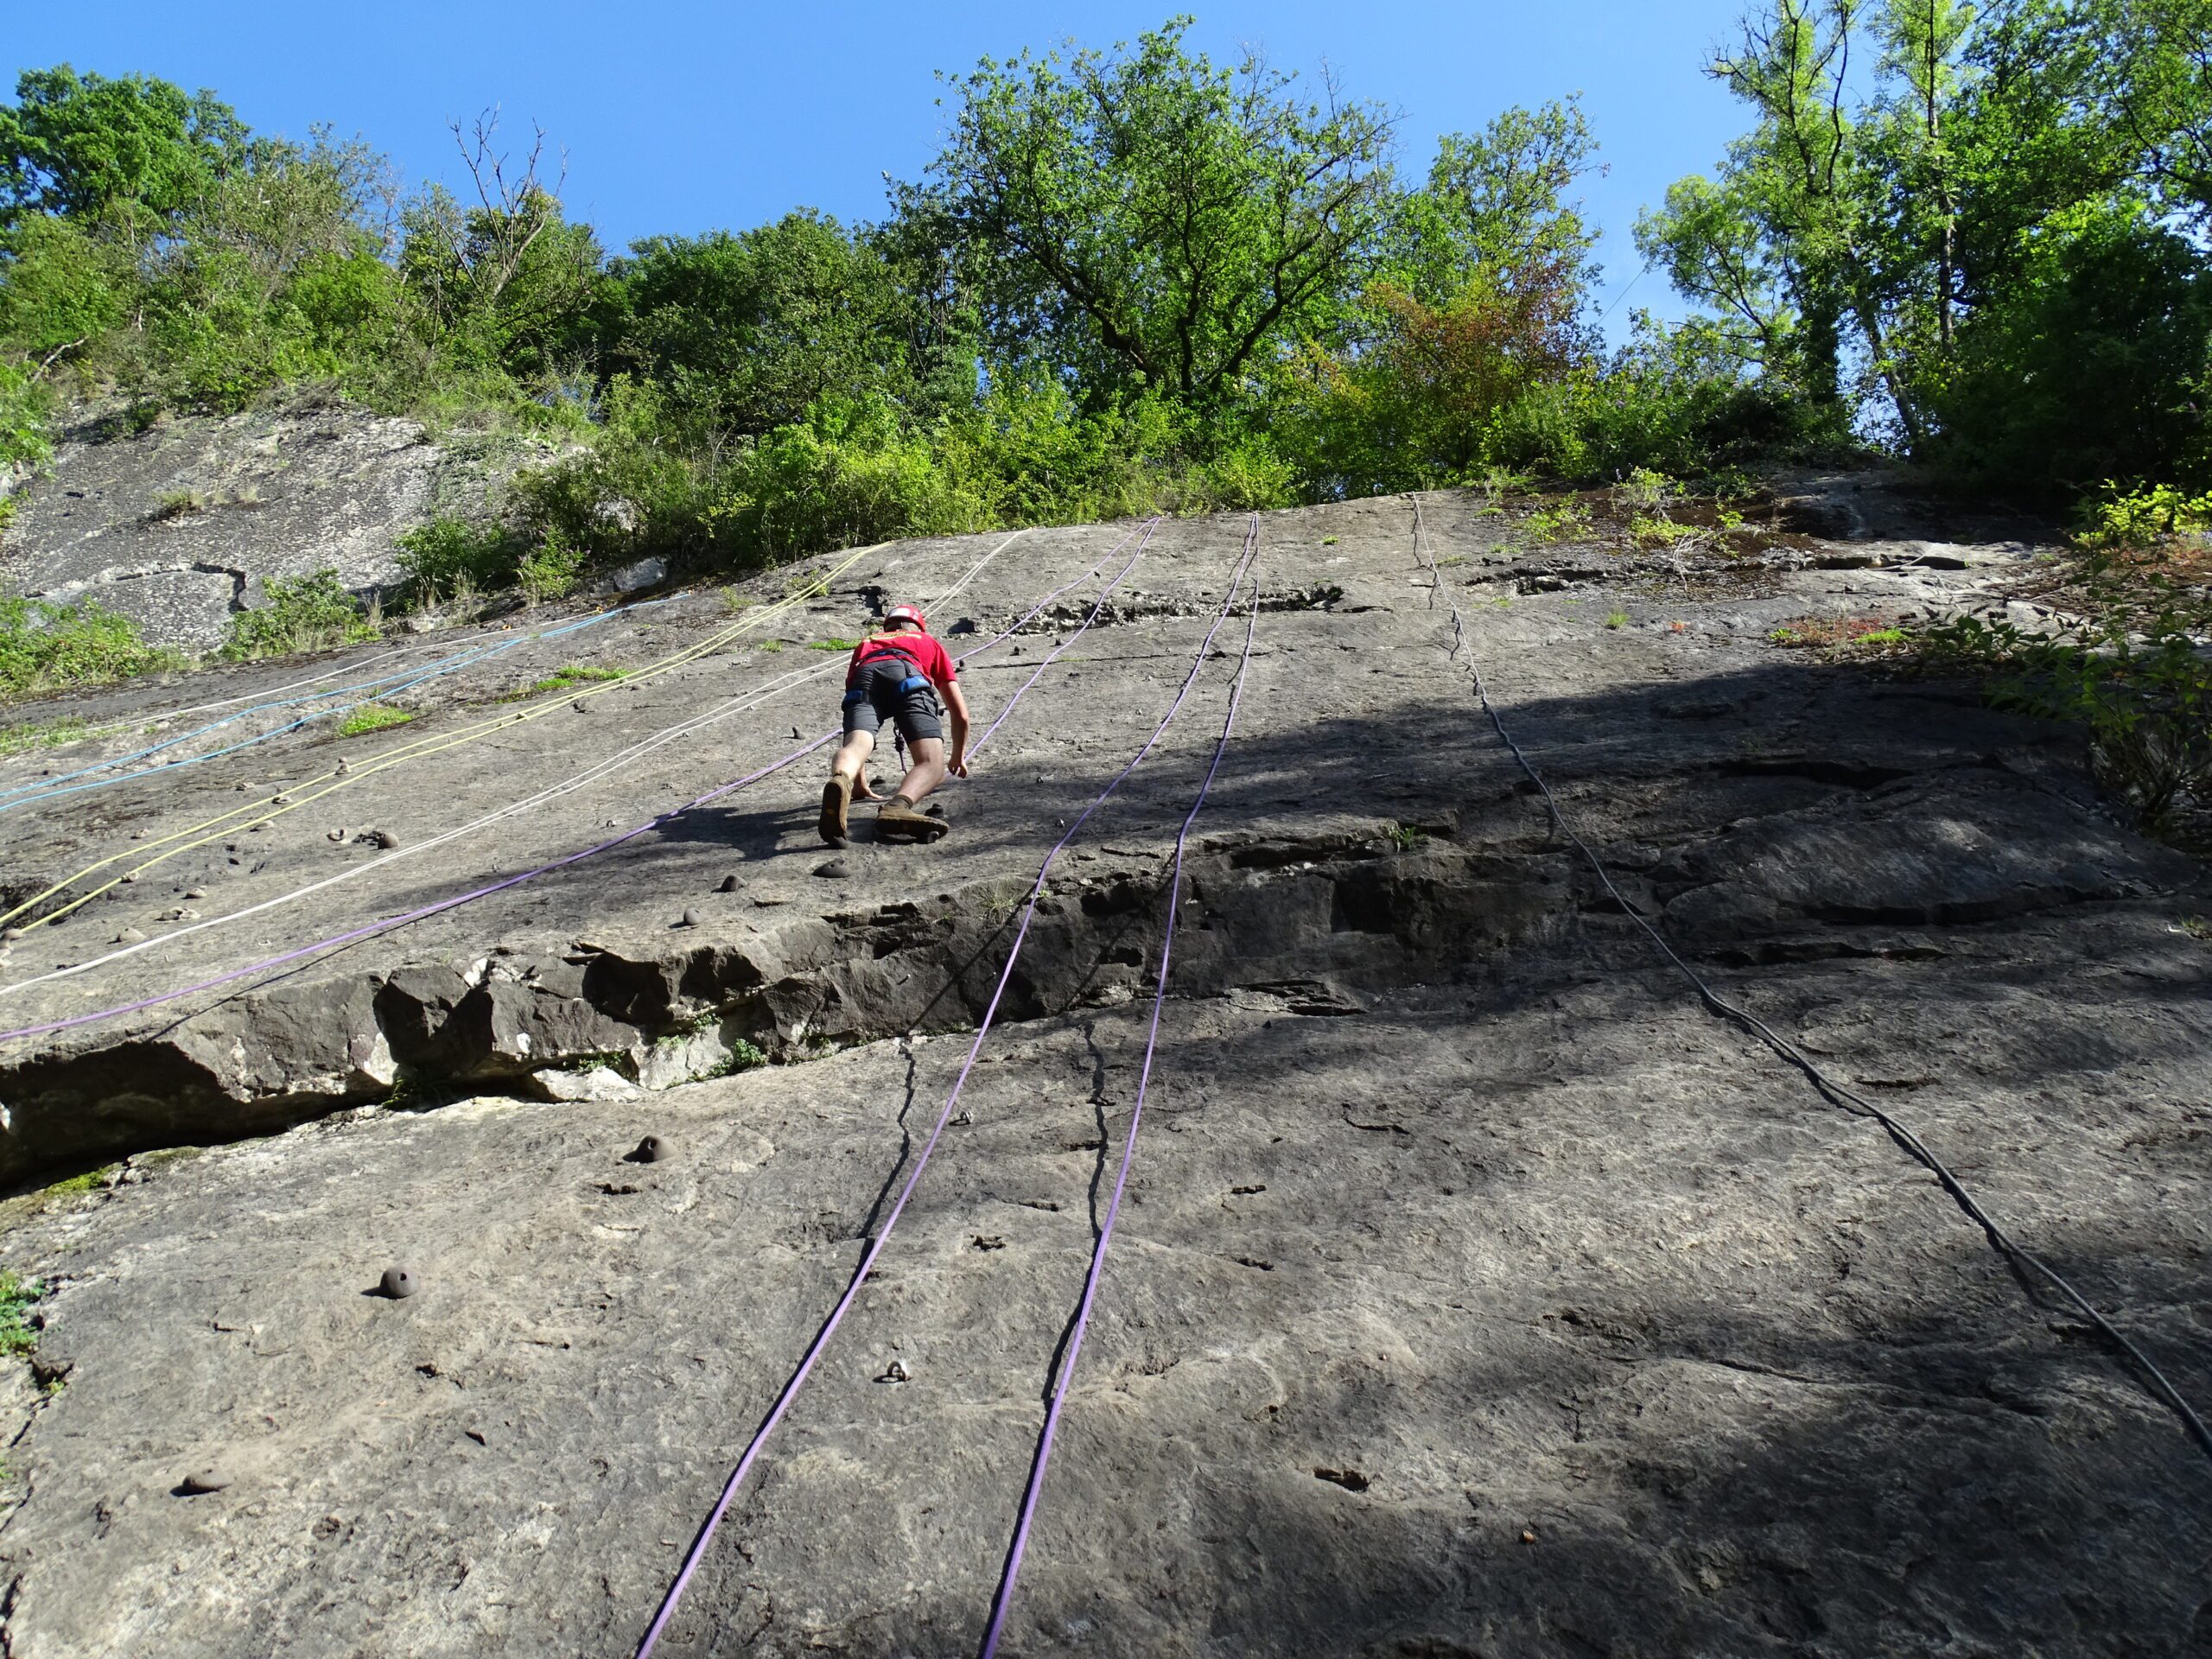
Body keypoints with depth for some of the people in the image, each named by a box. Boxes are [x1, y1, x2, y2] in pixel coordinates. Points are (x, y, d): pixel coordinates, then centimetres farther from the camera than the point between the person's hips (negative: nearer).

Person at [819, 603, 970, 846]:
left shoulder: (865, 645, 46)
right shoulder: (930, 643, 42)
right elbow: (960, 713, 40)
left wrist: (860, 784, 52)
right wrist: (958, 756, 57)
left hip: (865, 676, 2)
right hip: (908, 675, -2)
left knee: (855, 745, -21)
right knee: (932, 764, -11)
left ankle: (839, 782, -57)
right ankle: (898, 807, -44)